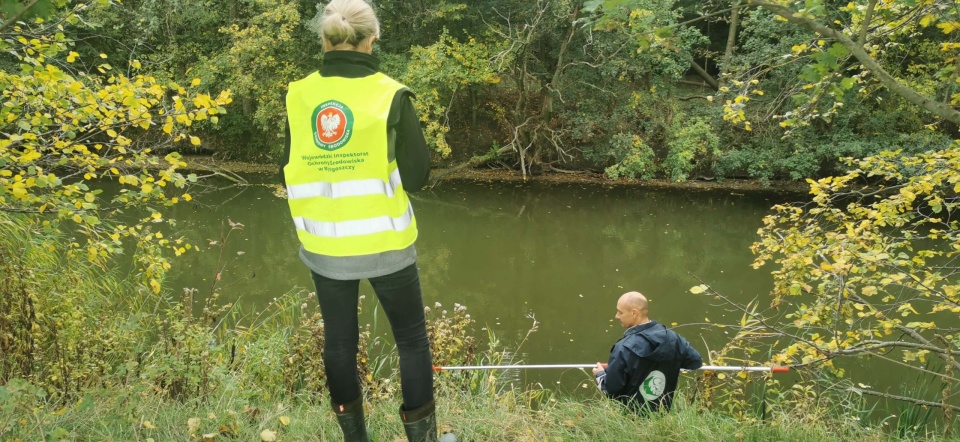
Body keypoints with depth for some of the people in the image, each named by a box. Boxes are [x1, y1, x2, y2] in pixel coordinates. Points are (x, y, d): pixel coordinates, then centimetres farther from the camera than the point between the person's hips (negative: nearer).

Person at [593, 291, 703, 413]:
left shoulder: (624, 349, -27)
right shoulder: (671, 337, -11)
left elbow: (610, 389, -20)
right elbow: (696, 361, 5)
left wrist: (600, 374, 1)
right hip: (662, 413, 5)